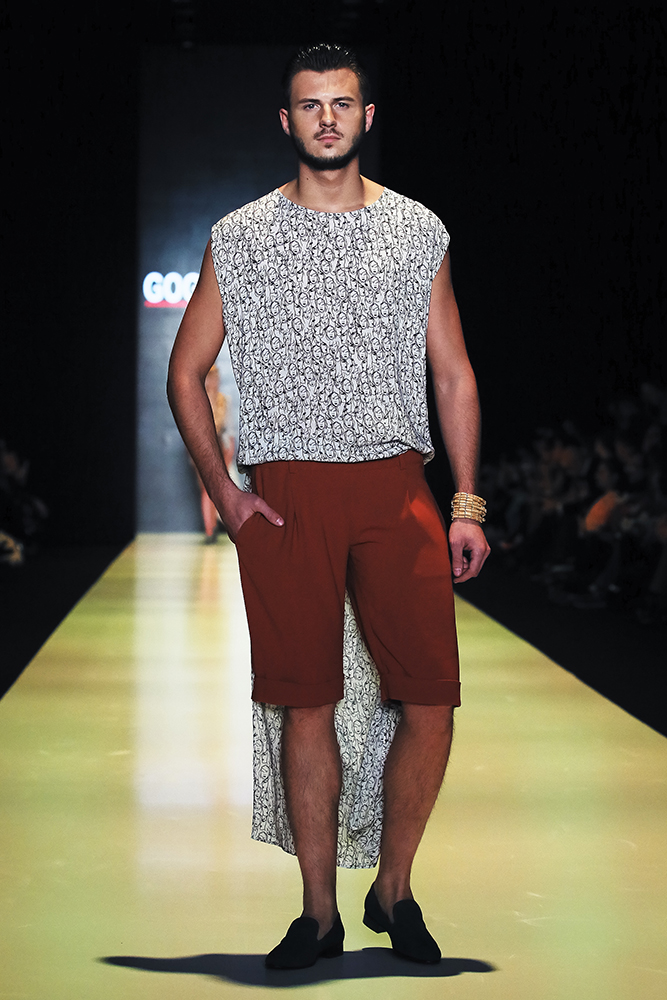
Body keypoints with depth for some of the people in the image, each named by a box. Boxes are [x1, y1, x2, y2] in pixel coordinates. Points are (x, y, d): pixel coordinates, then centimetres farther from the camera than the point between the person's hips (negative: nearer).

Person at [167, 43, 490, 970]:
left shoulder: (419, 231, 10)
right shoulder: (238, 238, 7)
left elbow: (454, 374, 11)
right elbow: (186, 372, 11)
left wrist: (467, 502, 3)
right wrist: (224, 493, 1)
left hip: (397, 485, 1)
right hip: (286, 493, -1)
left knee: (432, 701, -6)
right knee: (308, 705, 0)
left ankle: (394, 890, 14)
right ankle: (319, 912, 13)